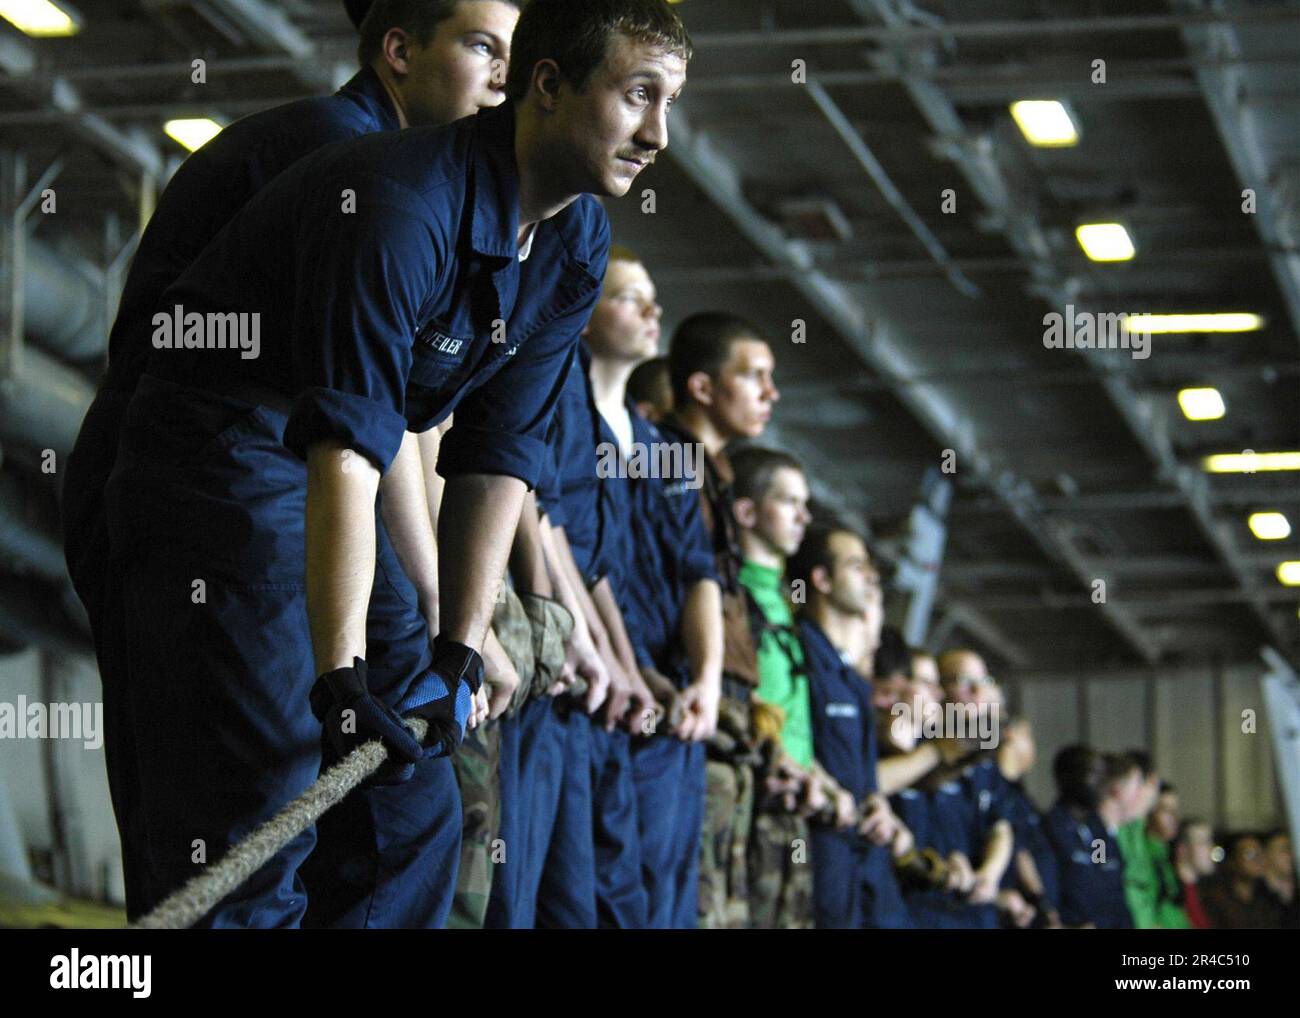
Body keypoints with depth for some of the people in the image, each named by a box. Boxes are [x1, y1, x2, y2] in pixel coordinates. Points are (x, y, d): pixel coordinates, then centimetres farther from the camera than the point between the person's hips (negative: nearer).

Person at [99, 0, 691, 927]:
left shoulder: (578, 243, 2)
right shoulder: (401, 206, -26)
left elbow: (498, 457, 1)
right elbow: (345, 451, -32)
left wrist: (459, 658, -5)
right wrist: (343, 678, -37)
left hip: (338, 490, 9)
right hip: (226, 461, -9)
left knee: (409, 802, 5)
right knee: (259, 832, -17)